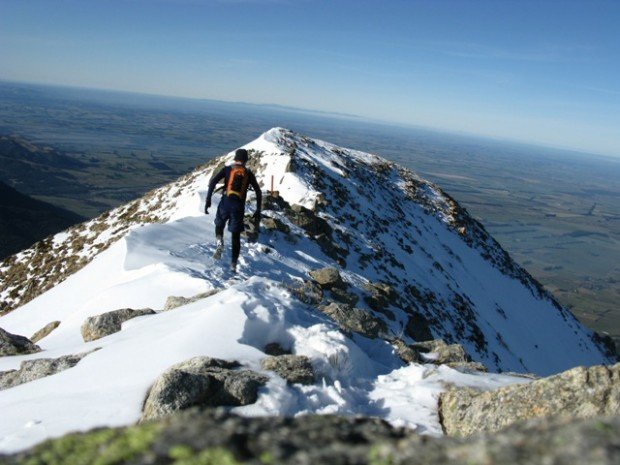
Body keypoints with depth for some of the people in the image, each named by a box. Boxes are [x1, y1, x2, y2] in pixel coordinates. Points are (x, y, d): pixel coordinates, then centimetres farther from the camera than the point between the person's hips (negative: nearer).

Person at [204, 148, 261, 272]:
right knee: (236, 236, 9)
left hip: (226, 203, -1)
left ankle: (220, 242, -6)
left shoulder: (227, 169, 11)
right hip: (239, 206, 1)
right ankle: (233, 264, 3)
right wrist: (258, 211, 15)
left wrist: (208, 200, -3)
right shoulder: (249, 173, 14)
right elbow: (258, 192, 11)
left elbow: (213, 182, -3)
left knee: (219, 225, 25)